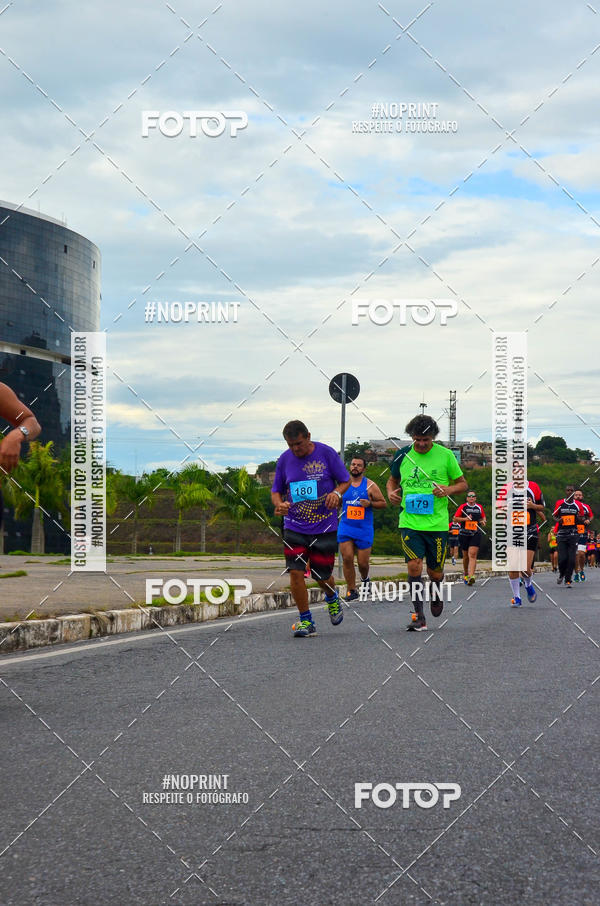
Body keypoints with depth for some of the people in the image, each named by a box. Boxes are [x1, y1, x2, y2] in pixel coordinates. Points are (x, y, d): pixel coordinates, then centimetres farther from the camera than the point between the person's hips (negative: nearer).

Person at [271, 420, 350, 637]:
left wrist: (337, 493, -19)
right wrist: (279, 504, -12)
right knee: (295, 572, -11)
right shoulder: (284, 459, 2)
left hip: (325, 527, -2)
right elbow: (276, 491, 11)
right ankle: (306, 621, 2)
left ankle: (332, 599, 40)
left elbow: (346, 481, 2)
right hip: (294, 527, 2)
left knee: (322, 576, 4)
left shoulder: (326, 453, -5)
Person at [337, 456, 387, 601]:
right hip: (345, 527, 2)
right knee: (347, 558, -9)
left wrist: (370, 503, -14)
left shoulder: (370, 485, -2)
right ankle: (351, 590, 1)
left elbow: (383, 503, 2)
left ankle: (365, 579, 36)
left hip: (364, 529, -2)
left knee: (363, 562, 2)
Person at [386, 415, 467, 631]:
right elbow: (393, 480, 22)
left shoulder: (445, 455, 0)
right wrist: (391, 492, 0)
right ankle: (419, 615, -8)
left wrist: (449, 489, -12)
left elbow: (462, 483, 9)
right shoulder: (402, 456, 5)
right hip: (409, 522, 1)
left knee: (435, 571, 7)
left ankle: (436, 592, 42)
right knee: (414, 565, -14)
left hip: (437, 523, -1)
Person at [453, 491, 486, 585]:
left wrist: (483, 521, 3)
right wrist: (465, 519, -13)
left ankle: (471, 577, -25)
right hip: (464, 534, 0)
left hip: (476, 534, 0)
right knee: (466, 556, 10)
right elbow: (455, 519, 1)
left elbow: (483, 517, 25)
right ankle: (466, 575, 30)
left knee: (472, 554, -15)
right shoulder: (463, 507, 2)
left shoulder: (479, 507, 9)